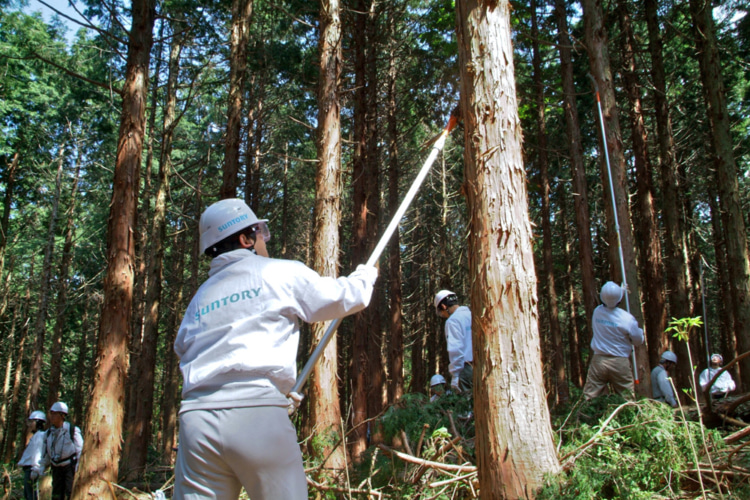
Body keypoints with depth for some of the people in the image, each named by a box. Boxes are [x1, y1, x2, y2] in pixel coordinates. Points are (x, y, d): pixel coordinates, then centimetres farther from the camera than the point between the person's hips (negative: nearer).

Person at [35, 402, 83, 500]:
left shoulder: (73, 431, -11)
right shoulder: (49, 433, 8)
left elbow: (80, 451, -10)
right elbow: (46, 454, 18)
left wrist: (77, 469, -16)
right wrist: (41, 468, 7)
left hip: (70, 466, -6)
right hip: (57, 468, 6)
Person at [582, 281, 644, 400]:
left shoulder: (597, 311, -3)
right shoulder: (627, 318, -13)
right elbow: (638, 341, 0)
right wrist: (640, 330, 23)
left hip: (598, 360, 3)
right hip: (620, 363, -2)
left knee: (589, 397, 6)